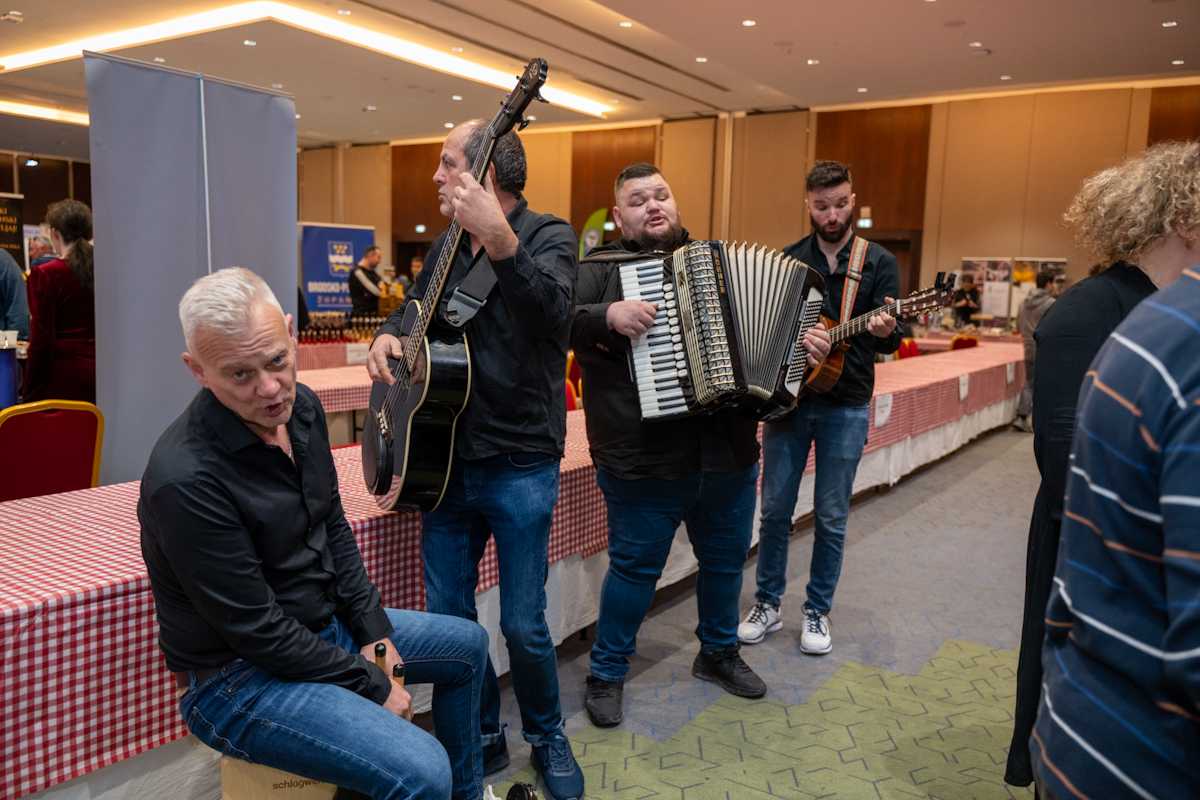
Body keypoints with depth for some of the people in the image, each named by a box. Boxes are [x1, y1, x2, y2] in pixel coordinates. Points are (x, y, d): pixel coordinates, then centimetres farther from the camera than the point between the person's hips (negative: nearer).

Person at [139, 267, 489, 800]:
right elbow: (255, 629, -25)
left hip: (325, 624, 9)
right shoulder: (185, 478, -30)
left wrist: (373, 630, 1)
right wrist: (372, 686, -16)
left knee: (468, 645, 20)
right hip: (239, 674, -8)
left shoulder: (300, 407, -5)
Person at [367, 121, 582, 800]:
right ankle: (483, 739, 32)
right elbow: (416, 307, 26)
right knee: (446, 615, 11)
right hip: (446, 461, 6)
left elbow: (553, 313, -27)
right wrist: (390, 335, 3)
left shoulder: (547, 236, -7)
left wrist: (500, 240, -42)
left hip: (520, 469, -6)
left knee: (524, 625, 2)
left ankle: (548, 738, 29)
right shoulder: (449, 245, 13)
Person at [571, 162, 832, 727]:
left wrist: (802, 343, 3)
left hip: (727, 450, 6)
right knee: (635, 568, 6)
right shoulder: (601, 267, -3)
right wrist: (606, 316, -28)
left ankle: (719, 652, 41)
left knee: (726, 558, 19)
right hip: (643, 458, -5)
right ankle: (607, 673, 26)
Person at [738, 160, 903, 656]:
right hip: (787, 397, 2)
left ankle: (817, 611, 22)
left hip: (846, 408, -1)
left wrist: (885, 331, -32)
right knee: (775, 509, 7)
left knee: (831, 517, 7)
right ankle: (768, 604, 23)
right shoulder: (786, 259, 5)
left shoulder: (878, 263, -1)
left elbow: (890, 339, -9)